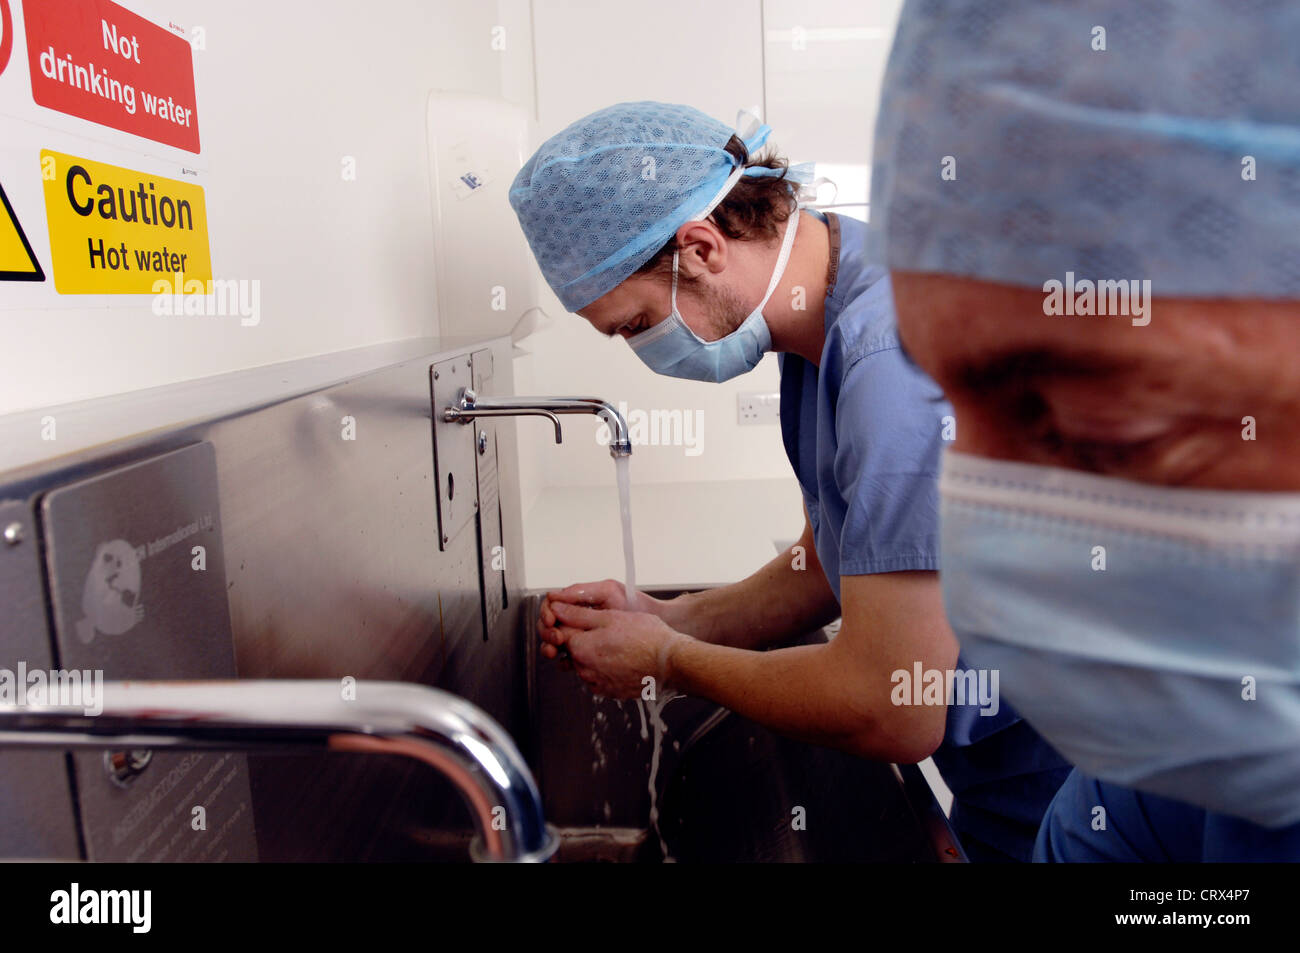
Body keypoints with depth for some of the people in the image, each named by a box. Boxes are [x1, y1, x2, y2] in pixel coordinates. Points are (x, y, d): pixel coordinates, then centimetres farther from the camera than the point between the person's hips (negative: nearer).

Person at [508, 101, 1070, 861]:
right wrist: (668, 619, -2)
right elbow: (832, 568, 11)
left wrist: (669, 661, -15)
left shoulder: (899, 355, -31)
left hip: (1050, 811, -8)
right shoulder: (821, 328, 1)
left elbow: (891, 713, -30)